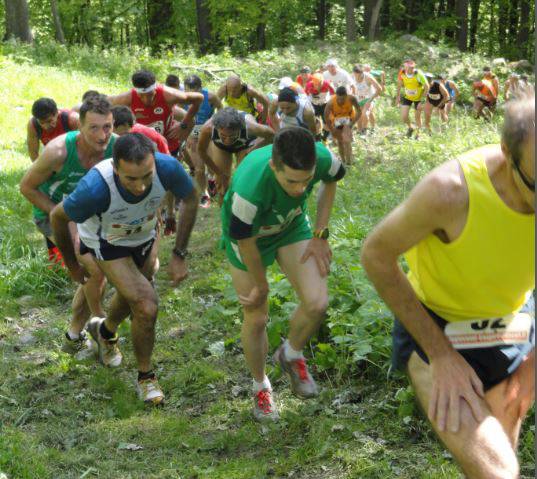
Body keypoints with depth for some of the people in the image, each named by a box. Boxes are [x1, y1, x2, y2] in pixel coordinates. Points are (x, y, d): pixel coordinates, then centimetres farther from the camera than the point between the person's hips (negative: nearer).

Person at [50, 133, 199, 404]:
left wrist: (179, 255, -11)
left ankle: (105, 331, 60)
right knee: (147, 306, -16)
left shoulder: (168, 168, -36)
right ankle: (145, 377, 10)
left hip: (145, 235, 4)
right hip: (106, 243, -4)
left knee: (132, 295, 26)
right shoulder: (95, 188, -43)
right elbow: (58, 217, -21)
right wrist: (73, 266, -7)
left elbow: (190, 200, -13)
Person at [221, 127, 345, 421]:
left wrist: (320, 236, -5)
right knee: (256, 319, 3)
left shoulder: (321, 158, -32)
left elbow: (331, 180, -4)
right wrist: (261, 286, -8)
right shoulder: (250, 188, -44)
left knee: (317, 303, -14)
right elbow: (245, 241, -25)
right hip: (250, 236, -3)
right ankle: (260, 385, 33)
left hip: (293, 228, 3)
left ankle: (291, 355, 19)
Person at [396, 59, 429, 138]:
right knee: (403, 117, -5)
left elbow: (426, 87, -22)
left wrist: (422, 101, -23)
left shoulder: (419, 74, -31)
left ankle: (418, 133, 36)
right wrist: (397, 97, 2)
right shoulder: (402, 73, -21)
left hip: (418, 98, -2)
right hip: (407, 97, 2)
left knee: (418, 116, 9)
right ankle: (410, 127, 29)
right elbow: (399, 84, -2)